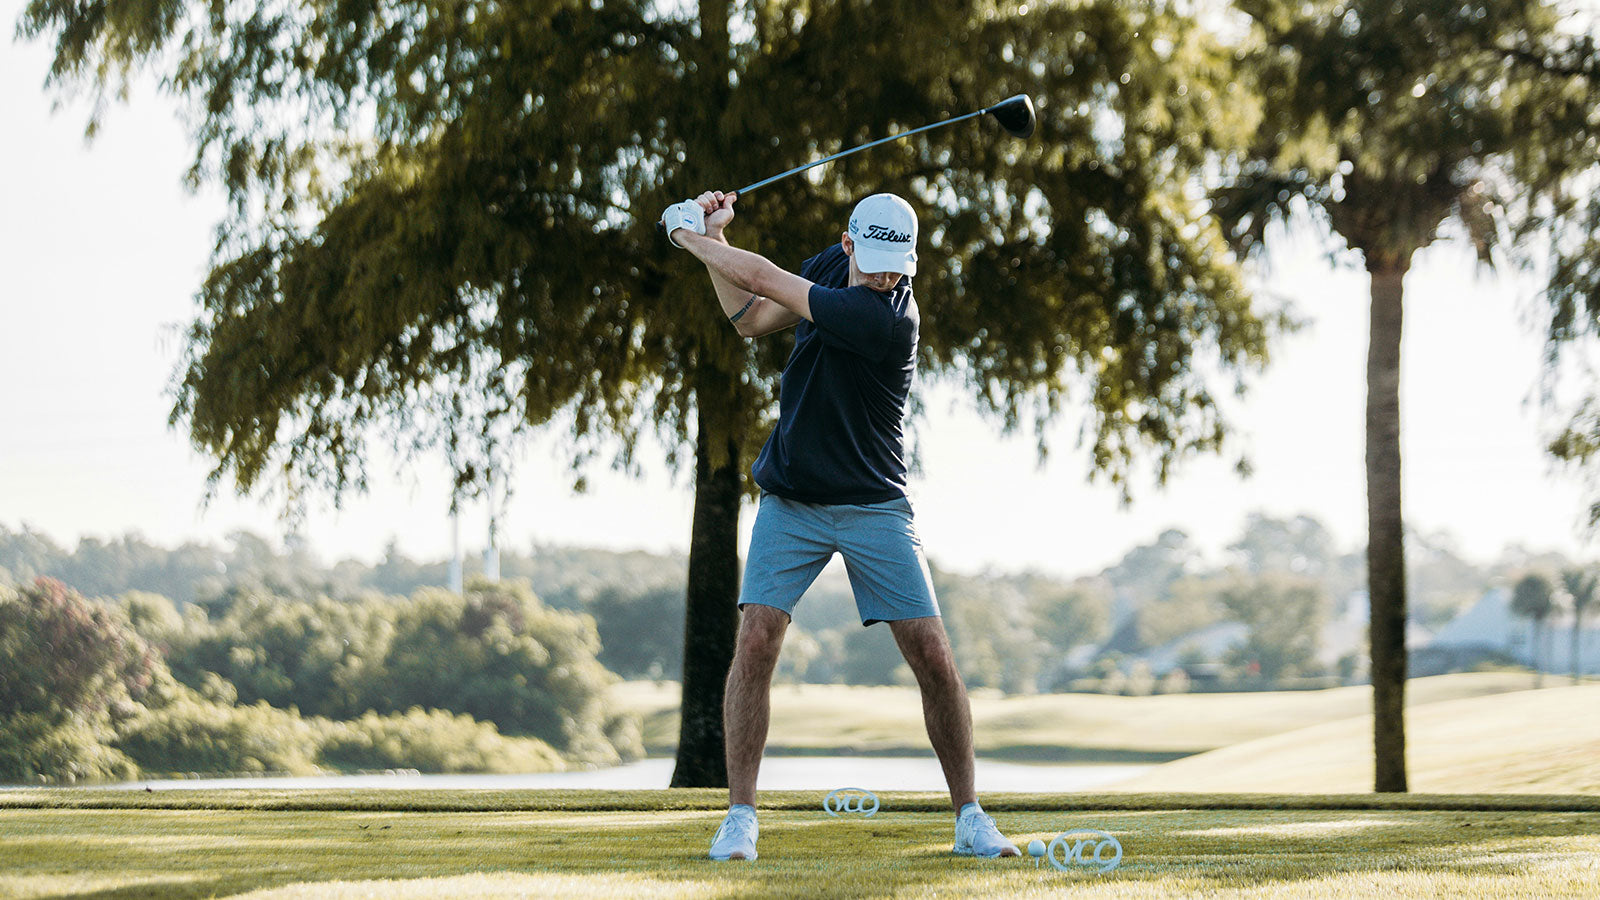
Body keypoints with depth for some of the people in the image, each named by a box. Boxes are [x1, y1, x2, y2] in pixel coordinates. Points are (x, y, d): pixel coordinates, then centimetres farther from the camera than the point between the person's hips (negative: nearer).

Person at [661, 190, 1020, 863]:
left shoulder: (888, 320, -26)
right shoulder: (831, 265, -3)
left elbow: (766, 280, -23)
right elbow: (752, 318, 11)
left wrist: (687, 233, -10)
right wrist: (713, 237, -1)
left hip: (873, 505, -4)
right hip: (790, 498, 4)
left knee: (933, 657, -8)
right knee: (756, 640, -12)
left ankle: (969, 818, 7)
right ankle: (741, 817, -4)